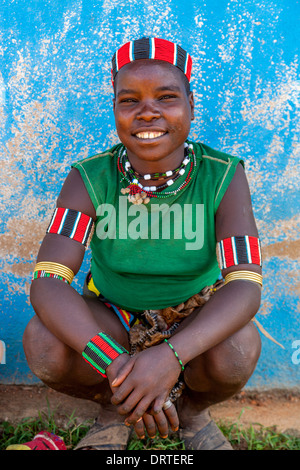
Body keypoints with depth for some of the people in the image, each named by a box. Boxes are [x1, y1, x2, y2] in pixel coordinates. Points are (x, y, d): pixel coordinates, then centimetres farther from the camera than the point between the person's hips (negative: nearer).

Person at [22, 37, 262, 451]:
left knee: (237, 351, -32)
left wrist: (171, 355, -44)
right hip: (111, 318, 1)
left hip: (195, 319, 0)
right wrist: (113, 362, -43)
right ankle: (112, 408, 6)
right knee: (43, 343, -28)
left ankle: (194, 409, 6)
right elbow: (47, 283, -25)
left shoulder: (224, 176, -19)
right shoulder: (89, 180, -17)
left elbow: (245, 285, -26)